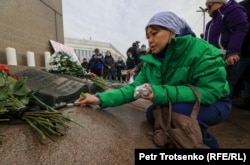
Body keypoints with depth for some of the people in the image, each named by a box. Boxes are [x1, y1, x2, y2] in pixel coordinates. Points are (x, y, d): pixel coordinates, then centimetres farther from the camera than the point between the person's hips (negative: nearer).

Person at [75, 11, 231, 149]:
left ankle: (206, 140, 1)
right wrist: (100, 99, -23)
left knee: (179, 109, -32)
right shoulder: (152, 61, -7)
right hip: (175, 104, 6)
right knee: (152, 113, -13)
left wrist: (163, 93, -40)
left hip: (213, 103, -5)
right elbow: (134, 88, -12)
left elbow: (211, 92, -29)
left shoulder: (202, 52, -24)